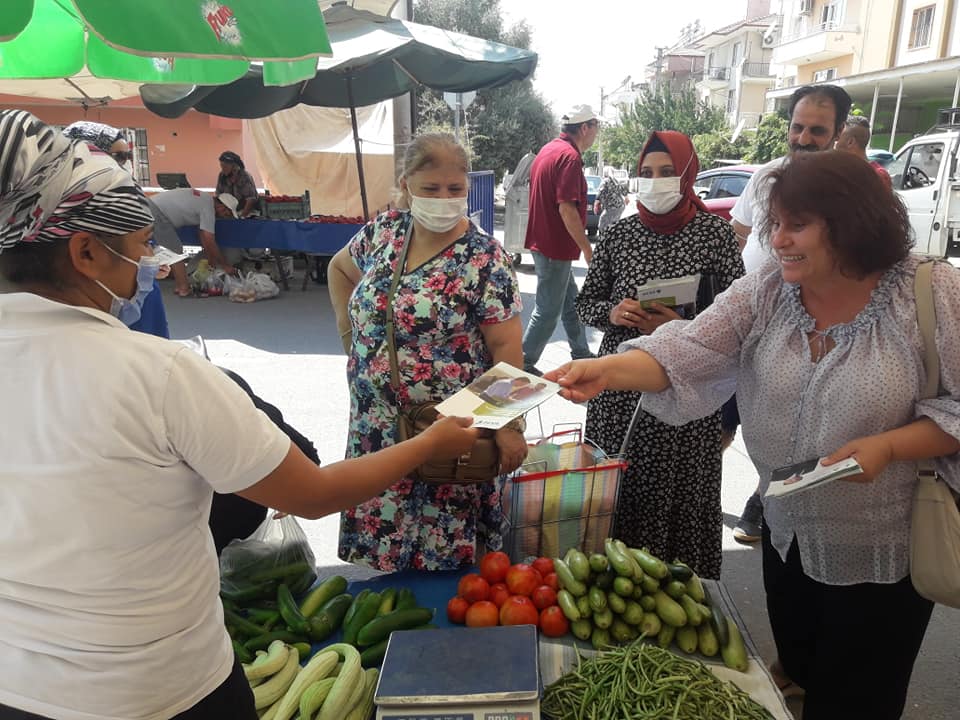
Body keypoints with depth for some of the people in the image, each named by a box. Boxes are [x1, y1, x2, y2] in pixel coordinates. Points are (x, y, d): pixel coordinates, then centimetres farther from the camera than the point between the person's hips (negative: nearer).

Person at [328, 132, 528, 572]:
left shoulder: (483, 258, -13)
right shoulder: (384, 231, 2)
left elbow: (506, 347, -15)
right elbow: (339, 268, 21)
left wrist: (510, 425, -19)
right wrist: (349, 329, 9)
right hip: (377, 427, 5)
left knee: (446, 551, 7)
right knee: (384, 533, 17)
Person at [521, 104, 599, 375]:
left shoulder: (549, 149, 13)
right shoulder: (569, 157, -18)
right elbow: (566, 209, -24)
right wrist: (587, 248, -18)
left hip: (543, 240, 10)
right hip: (556, 246, -10)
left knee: (570, 301, 19)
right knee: (548, 311, -1)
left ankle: (581, 354, 31)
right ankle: (524, 365, 8)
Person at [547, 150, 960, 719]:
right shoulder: (766, 291, -9)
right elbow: (687, 353, -20)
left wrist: (886, 446, -28)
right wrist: (607, 370, -37)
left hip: (884, 549, -3)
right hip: (789, 534, 4)